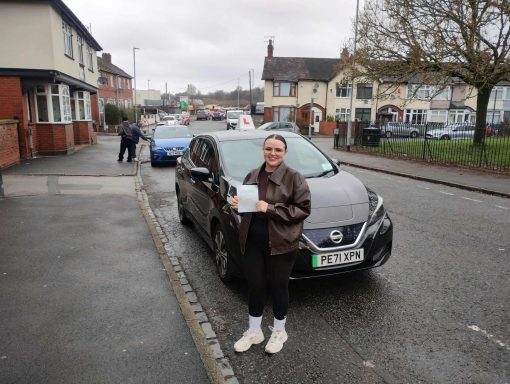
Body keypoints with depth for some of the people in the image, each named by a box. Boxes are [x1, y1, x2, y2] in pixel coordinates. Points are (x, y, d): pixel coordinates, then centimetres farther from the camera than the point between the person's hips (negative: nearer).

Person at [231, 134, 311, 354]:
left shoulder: (294, 178, -9)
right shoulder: (252, 176, 8)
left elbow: (303, 209, -14)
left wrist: (271, 209, -22)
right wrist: (238, 204, -5)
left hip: (281, 243, -4)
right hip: (252, 242, 5)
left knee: (278, 286, 10)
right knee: (254, 285, 14)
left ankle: (279, 332, 34)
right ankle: (254, 331, 34)